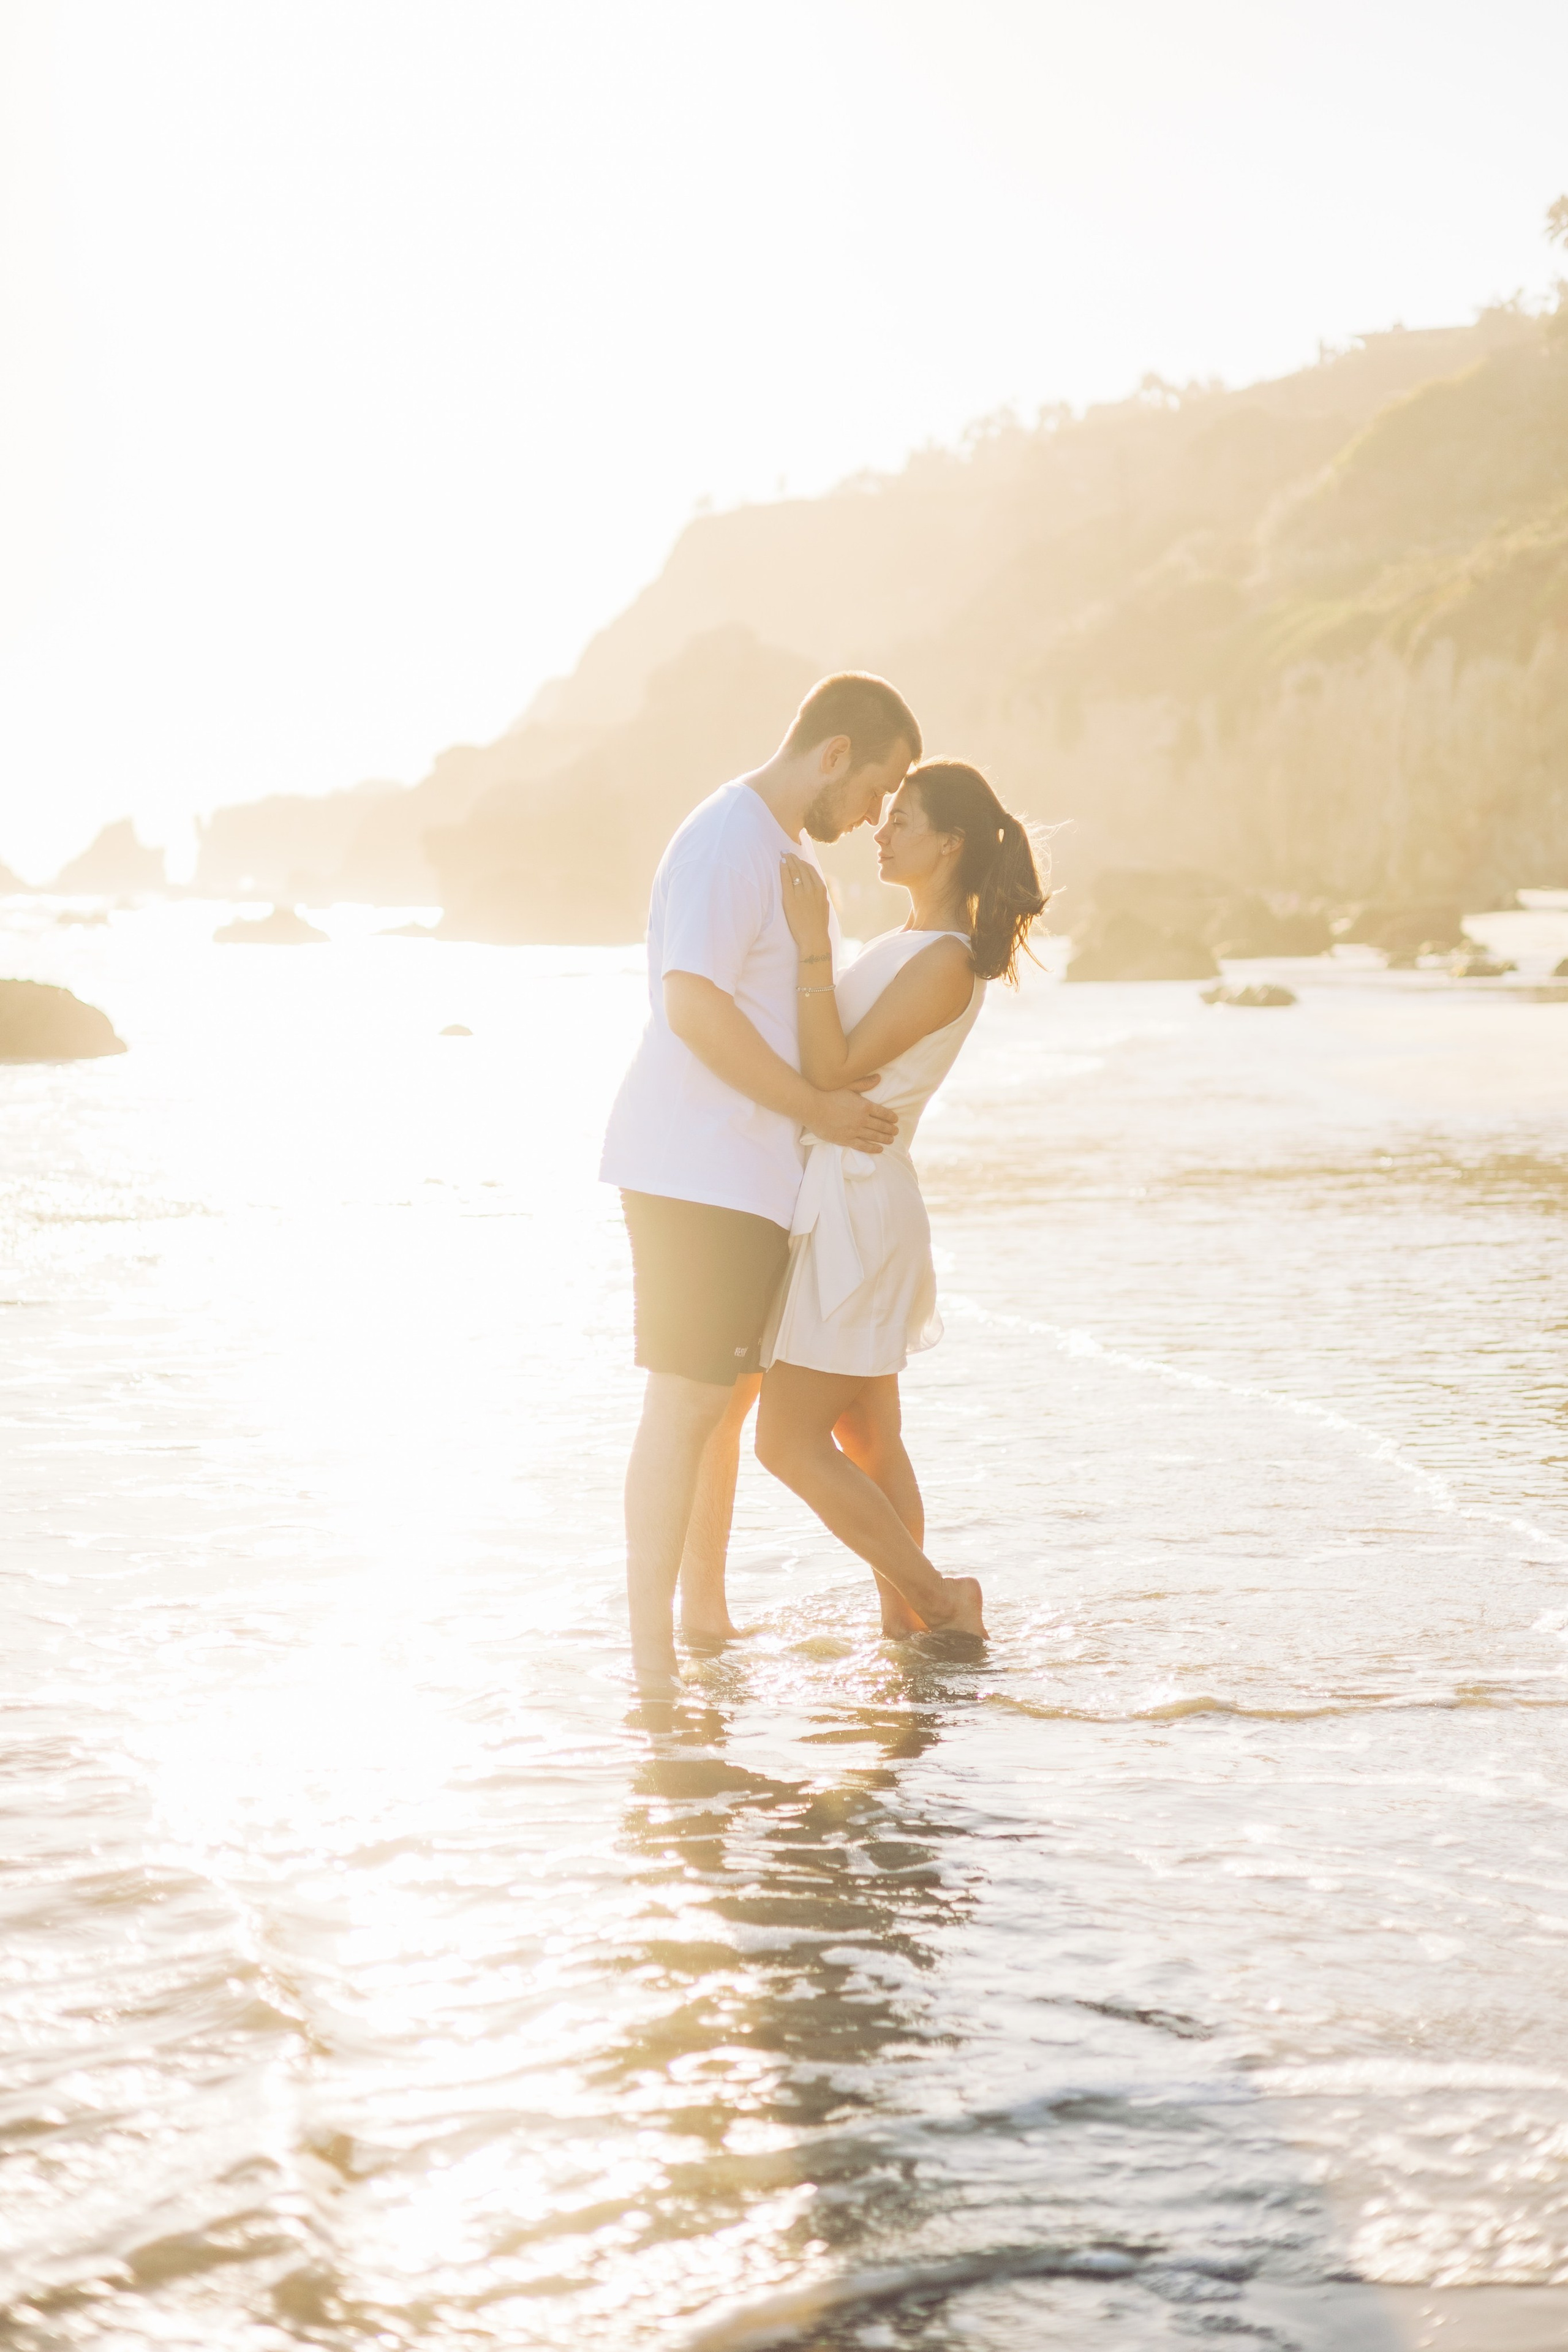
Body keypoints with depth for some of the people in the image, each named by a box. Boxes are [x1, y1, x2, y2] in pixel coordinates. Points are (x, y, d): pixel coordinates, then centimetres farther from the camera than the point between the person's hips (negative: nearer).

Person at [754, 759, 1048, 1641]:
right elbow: (839, 1060, 21)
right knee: (868, 1443, 12)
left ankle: (937, 1599, -2)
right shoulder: (911, 943, 13)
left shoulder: (946, 962, -18)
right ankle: (906, 1622, 16)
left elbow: (834, 1071, -21)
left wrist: (812, 947, -25)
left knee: (790, 1443, -7)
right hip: (845, 1205, 10)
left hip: (857, 1206, -10)